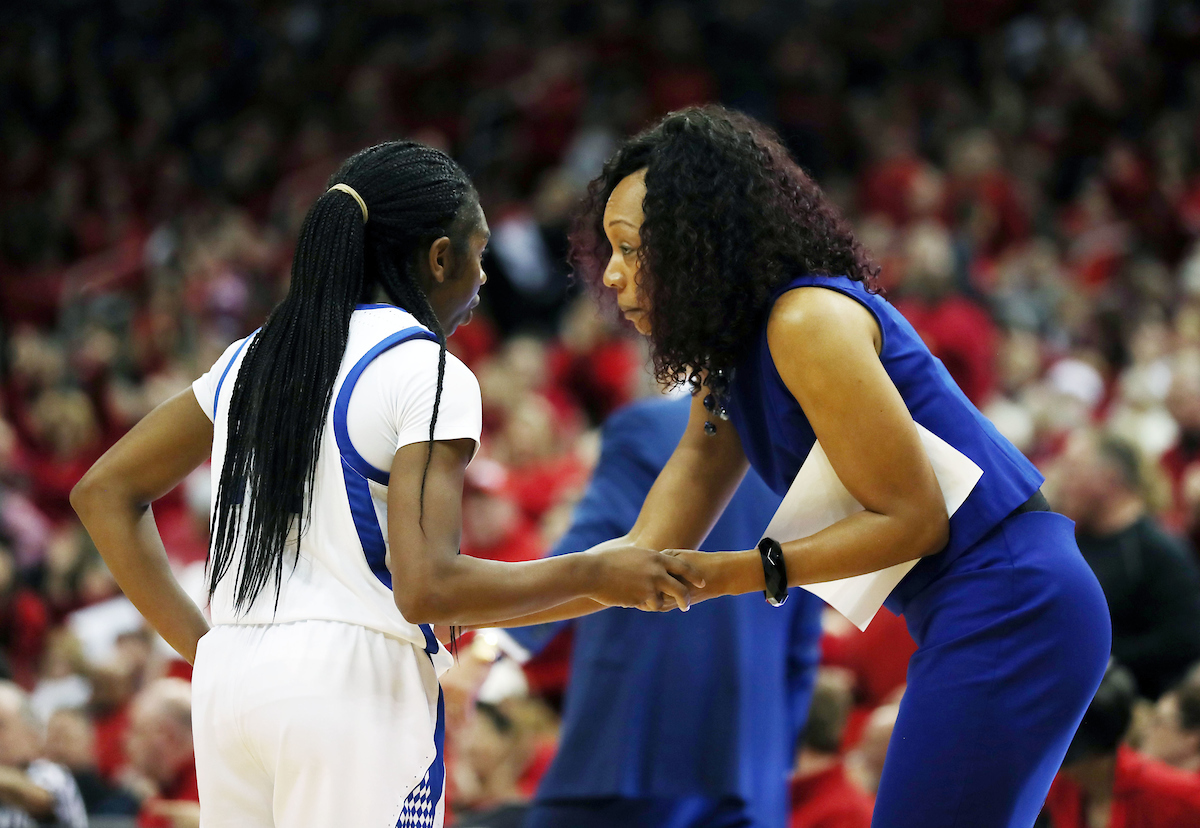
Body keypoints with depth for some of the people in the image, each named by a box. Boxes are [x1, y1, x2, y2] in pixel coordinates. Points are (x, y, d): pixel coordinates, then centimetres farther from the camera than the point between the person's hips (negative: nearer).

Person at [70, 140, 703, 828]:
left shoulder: (253, 359, 15)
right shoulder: (428, 373, -6)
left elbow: (103, 492, 20)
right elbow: (427, 588, -15)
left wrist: (197, 642, 16)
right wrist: (594, 576, -4)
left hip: (225, 681, 7)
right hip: (355, 684, -7)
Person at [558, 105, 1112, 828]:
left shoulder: (809, 322, -16)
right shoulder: (726, 366, 15)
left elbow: (914, 518, -16)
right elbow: (650, 555, 13)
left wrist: (730, 573, -19)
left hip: (1007, 610, -11)